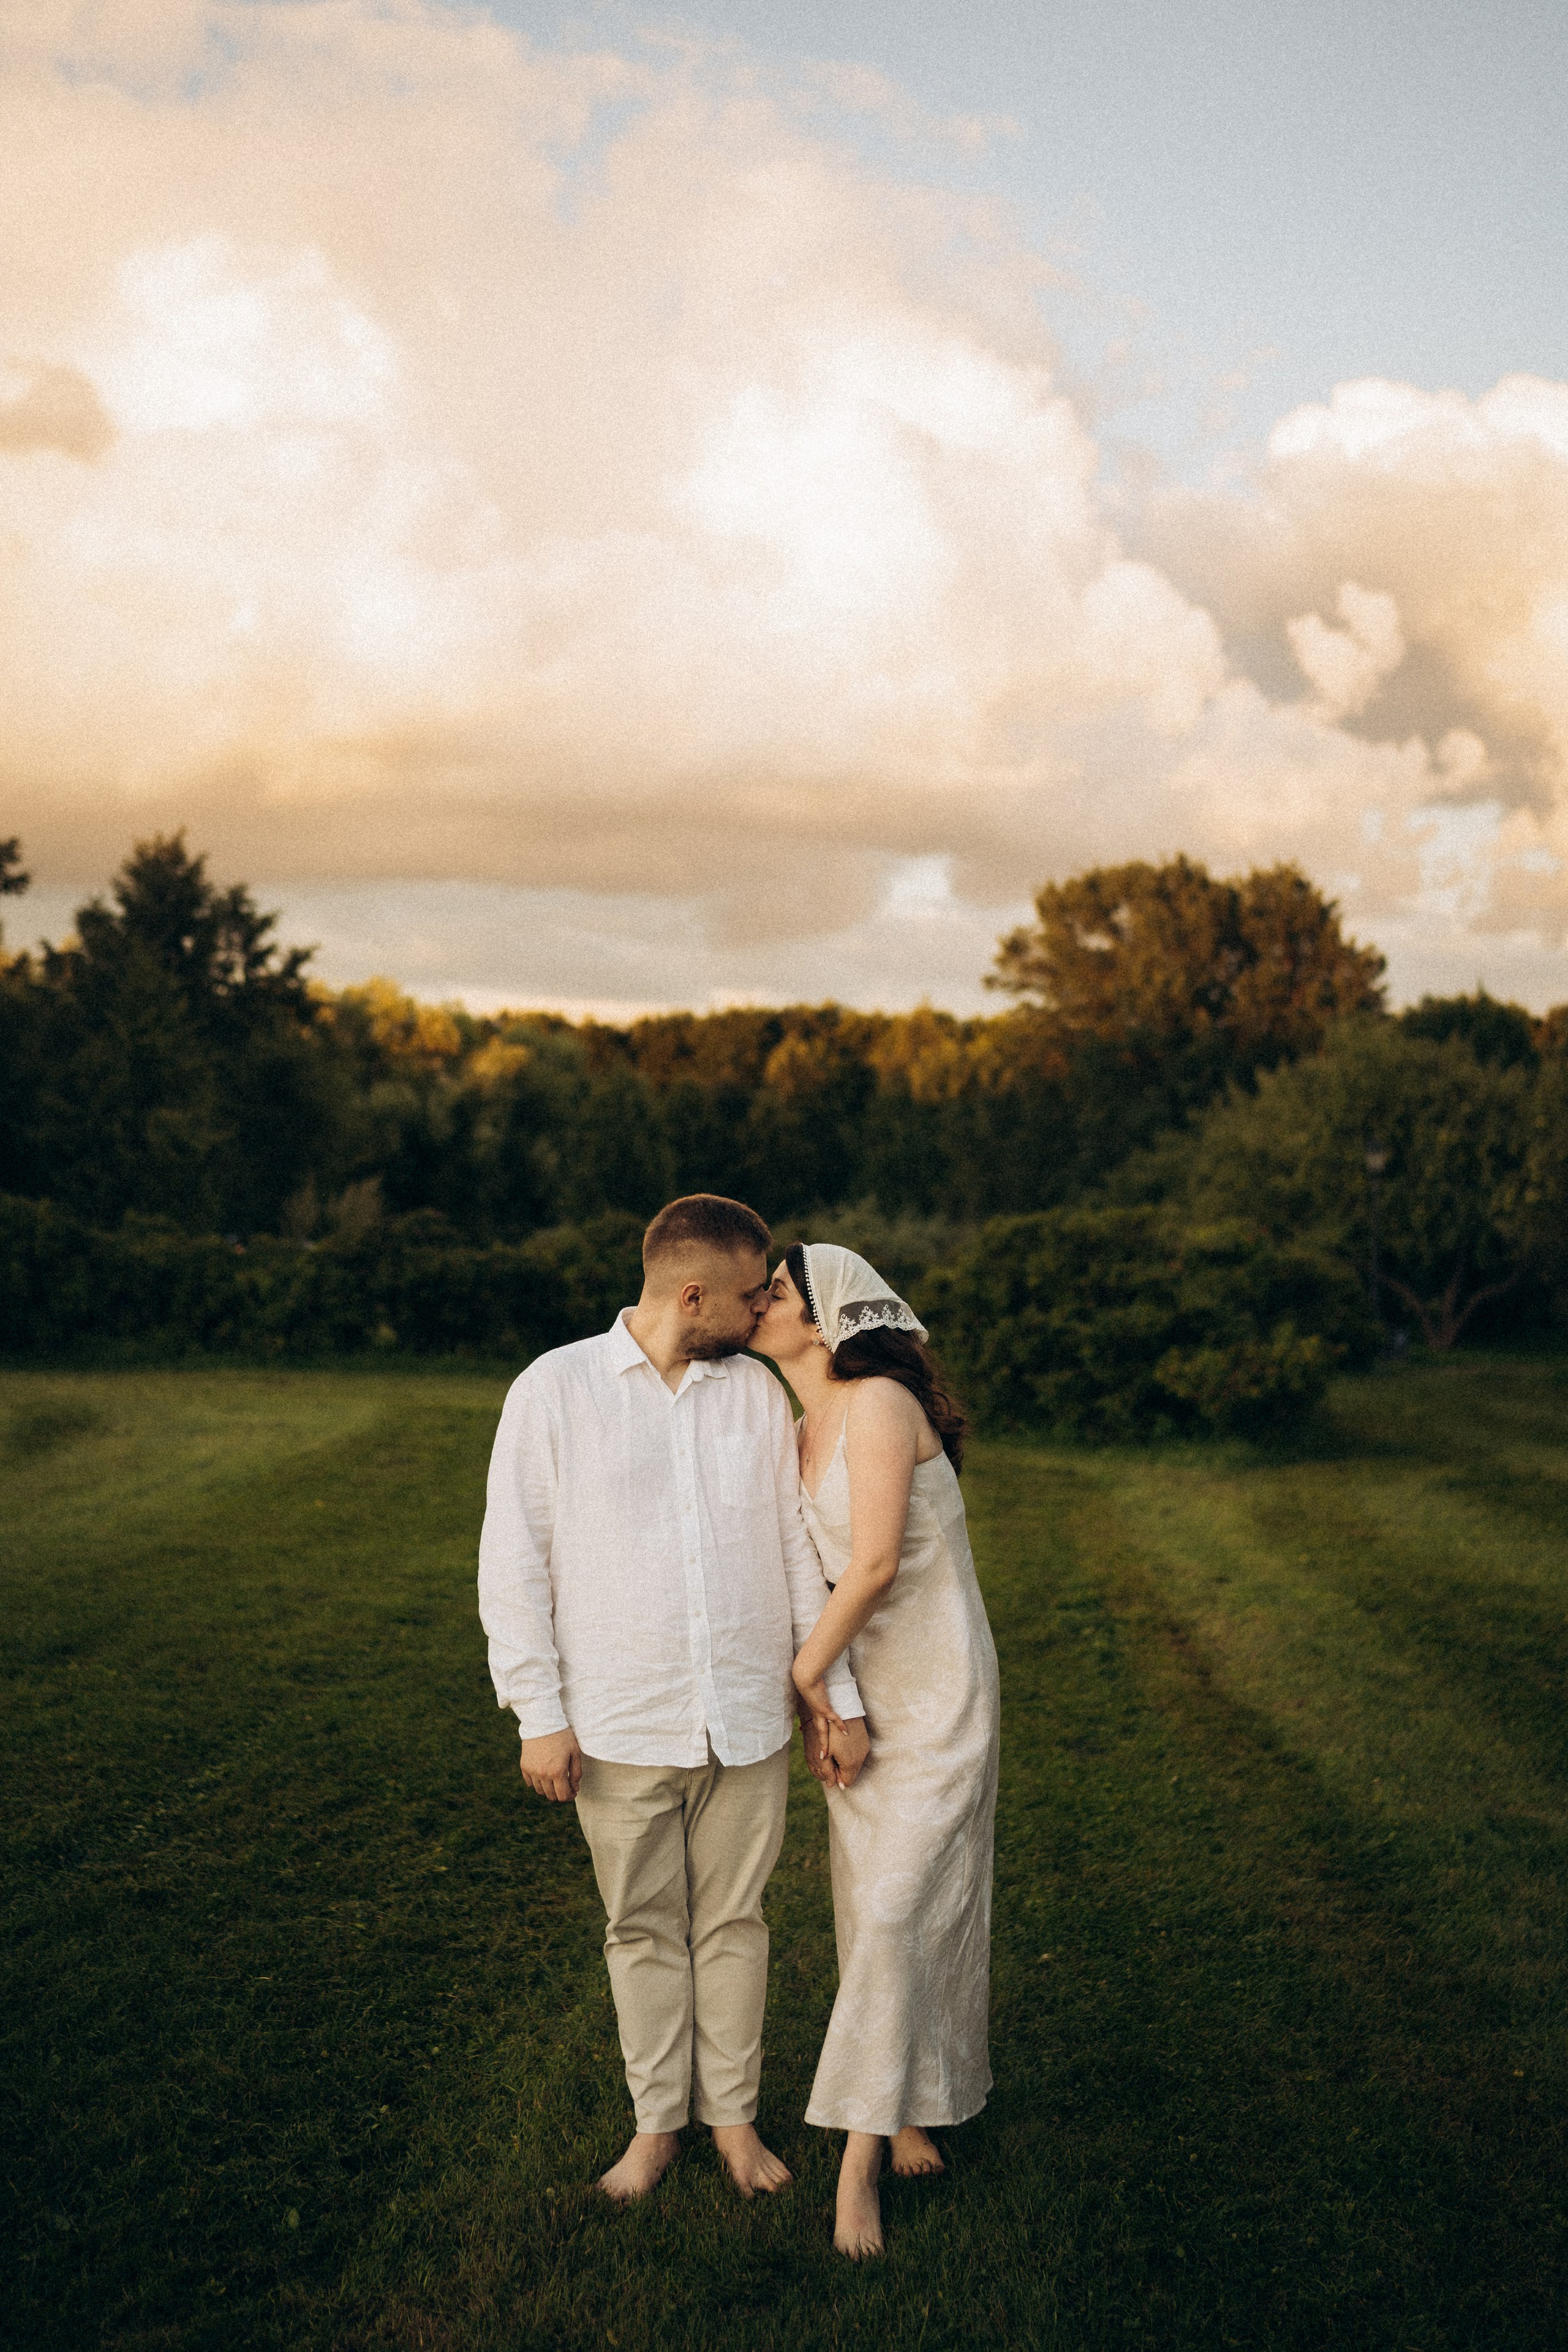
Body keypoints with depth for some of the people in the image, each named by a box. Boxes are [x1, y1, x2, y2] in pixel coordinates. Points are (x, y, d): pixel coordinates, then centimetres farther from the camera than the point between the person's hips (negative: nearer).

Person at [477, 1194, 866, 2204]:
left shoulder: (758, 1391, 4)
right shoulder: (554, 1390, -6)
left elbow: (799, 1551, 7)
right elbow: (513, 1563, -4)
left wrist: (840, 1695, 5)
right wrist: (540, 1713, -7)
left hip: (748, 1722, 2)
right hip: (621, 1729, -2)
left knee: (733, 1922, 12)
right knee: (643, 1930, 11)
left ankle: (735, 2112, 29)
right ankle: (657, 2122, 28)